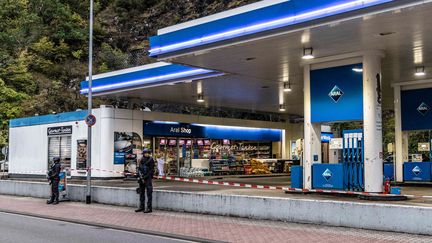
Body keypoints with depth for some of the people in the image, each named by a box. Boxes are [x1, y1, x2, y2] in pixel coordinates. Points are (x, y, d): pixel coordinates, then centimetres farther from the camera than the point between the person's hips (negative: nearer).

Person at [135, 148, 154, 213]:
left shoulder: (151, 160, -7)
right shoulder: (142, 160, 11)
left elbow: (151, 171, -10)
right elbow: (139, 169, 12)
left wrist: (145, 177, -13)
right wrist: (140, 176, -5)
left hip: (148, 179, -6)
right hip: (141, 179, 6)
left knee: (149, 193, -5)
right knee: (141, 193, 11)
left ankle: (149, 208, -3)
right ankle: (141, 207, 19)